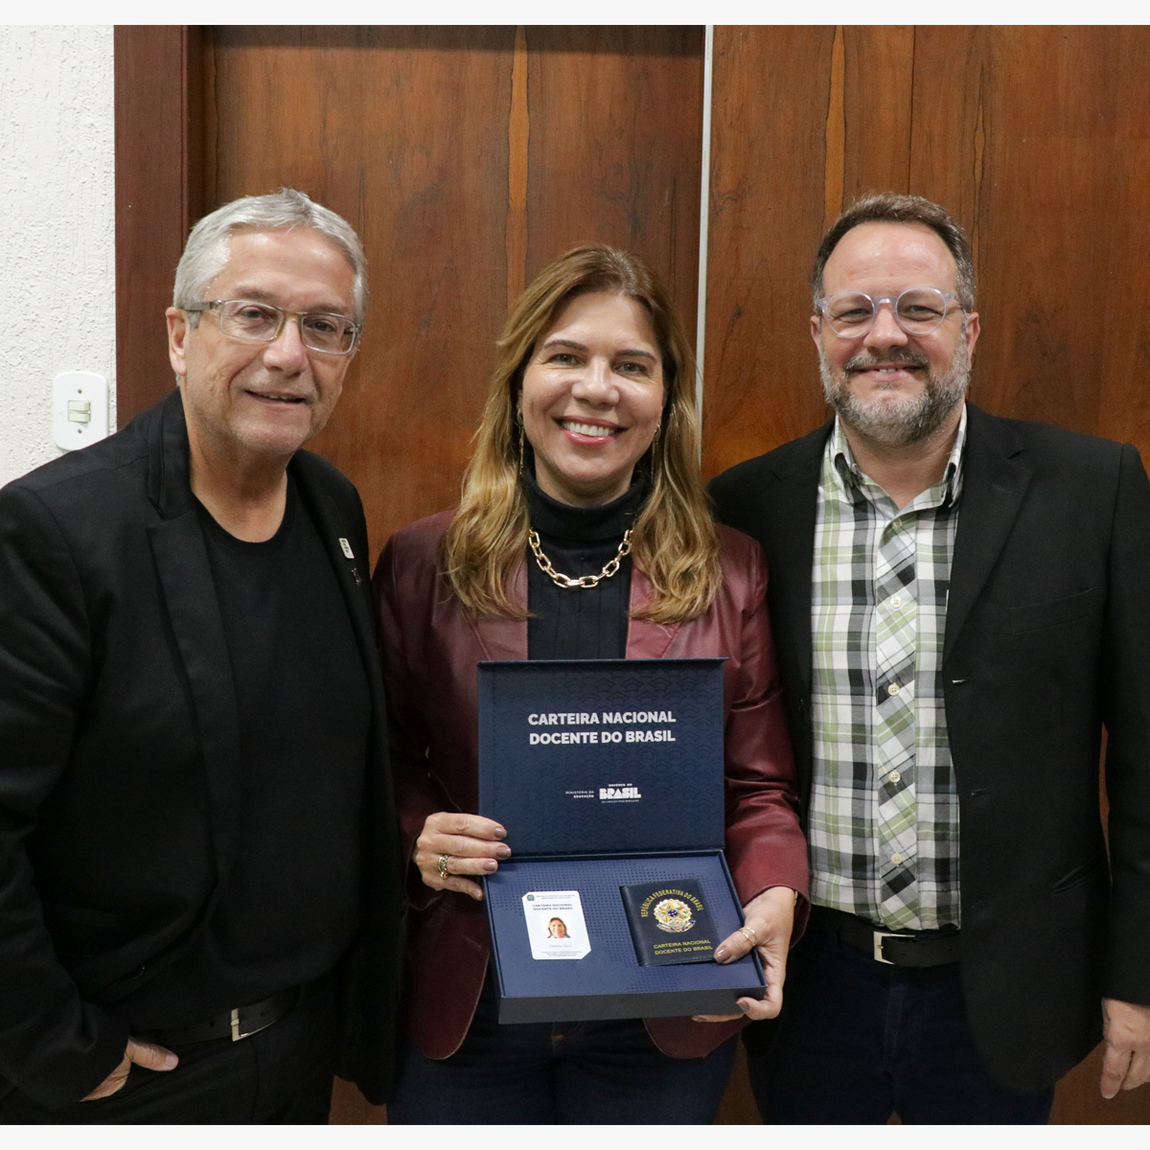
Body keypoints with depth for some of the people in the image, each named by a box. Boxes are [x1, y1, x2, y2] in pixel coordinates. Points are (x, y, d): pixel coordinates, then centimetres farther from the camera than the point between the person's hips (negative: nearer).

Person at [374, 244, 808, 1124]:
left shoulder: (730, 574, -2)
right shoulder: (423, 565, -4)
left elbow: (759, 788, 0)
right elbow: (388, 769, 4)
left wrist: (774, 895, -18)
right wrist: (419, 837, -16)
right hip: (463, 1010, 0)